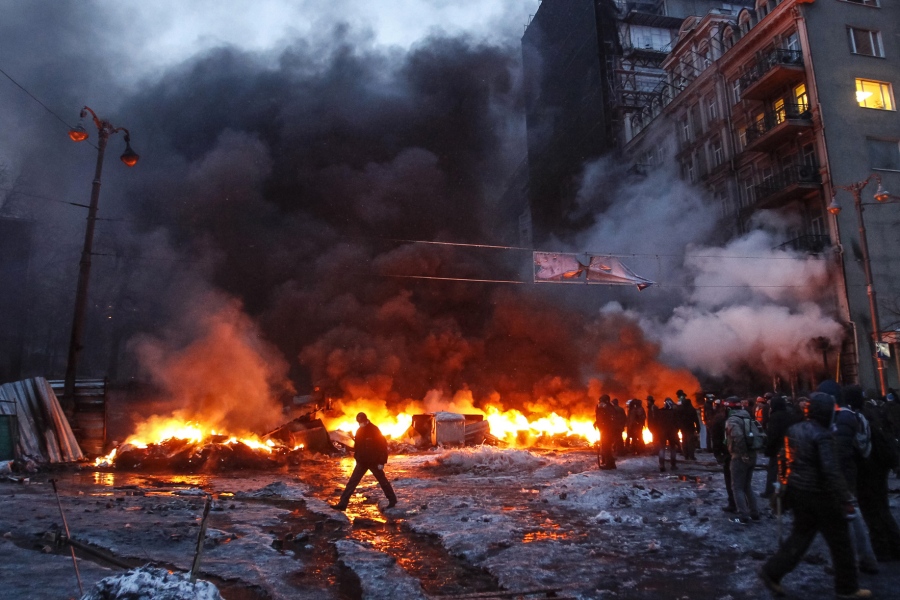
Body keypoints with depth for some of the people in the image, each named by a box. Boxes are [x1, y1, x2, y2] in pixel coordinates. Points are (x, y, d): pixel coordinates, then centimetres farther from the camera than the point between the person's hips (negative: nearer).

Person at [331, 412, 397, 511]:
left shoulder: (375, 431, -15)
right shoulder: (359, 431, 4)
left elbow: (383, 446, -16)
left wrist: (382, 462, -18)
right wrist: (356, 458, 13)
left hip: (374, 462, -6)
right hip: (362, 462, 6)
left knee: (383, 481, 8)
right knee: (352, 482, 0)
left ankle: (392, 500, 23)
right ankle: (342, 503, 2)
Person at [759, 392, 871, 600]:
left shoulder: (794, 430, 6)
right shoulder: (822, 435, -18)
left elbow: (785, 460, 13)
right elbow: (831, 471, -23)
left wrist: (784, 482, 22)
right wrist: (846, 500, -20)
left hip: (797, 491, 8)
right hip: (818, 494, -7)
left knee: (800, 535, 16)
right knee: (840, 541, 10)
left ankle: (772, 572, 13)